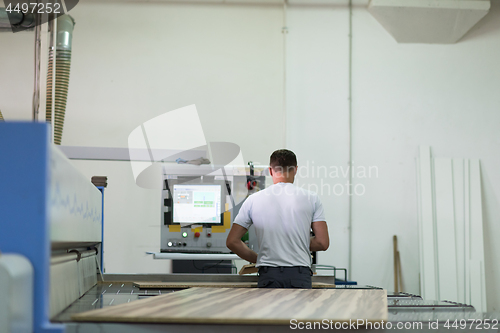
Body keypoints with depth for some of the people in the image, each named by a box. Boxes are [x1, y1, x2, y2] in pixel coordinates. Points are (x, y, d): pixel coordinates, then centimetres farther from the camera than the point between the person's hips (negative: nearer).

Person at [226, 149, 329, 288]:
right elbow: (323, 243, 1)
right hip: (300, 276, -1)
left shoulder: (253, 200, 4)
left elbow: (232, 241, 5)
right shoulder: (311, 198, 3)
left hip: (269, 276, 1)